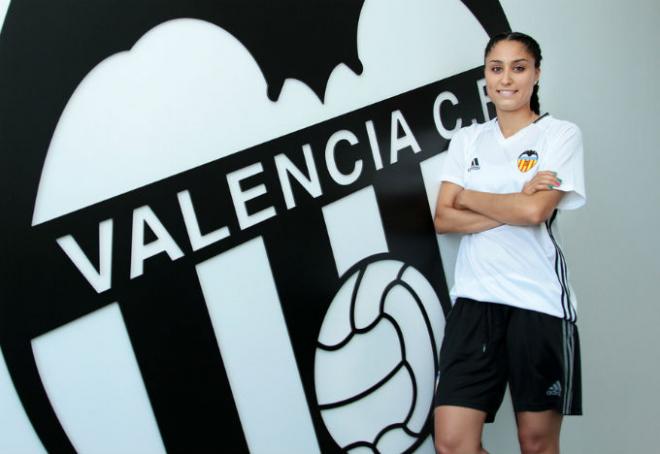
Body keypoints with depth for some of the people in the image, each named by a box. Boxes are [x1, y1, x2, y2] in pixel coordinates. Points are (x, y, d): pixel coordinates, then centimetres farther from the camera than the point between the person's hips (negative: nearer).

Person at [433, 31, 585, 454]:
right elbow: (444, 219, 2)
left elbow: (535, 210, -14)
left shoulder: (562, 133, 2)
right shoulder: (467, 139, 13)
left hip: (539, 303, -3)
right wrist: (514, 206, -9)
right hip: (475, 300, 3)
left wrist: (467, 196, 0)